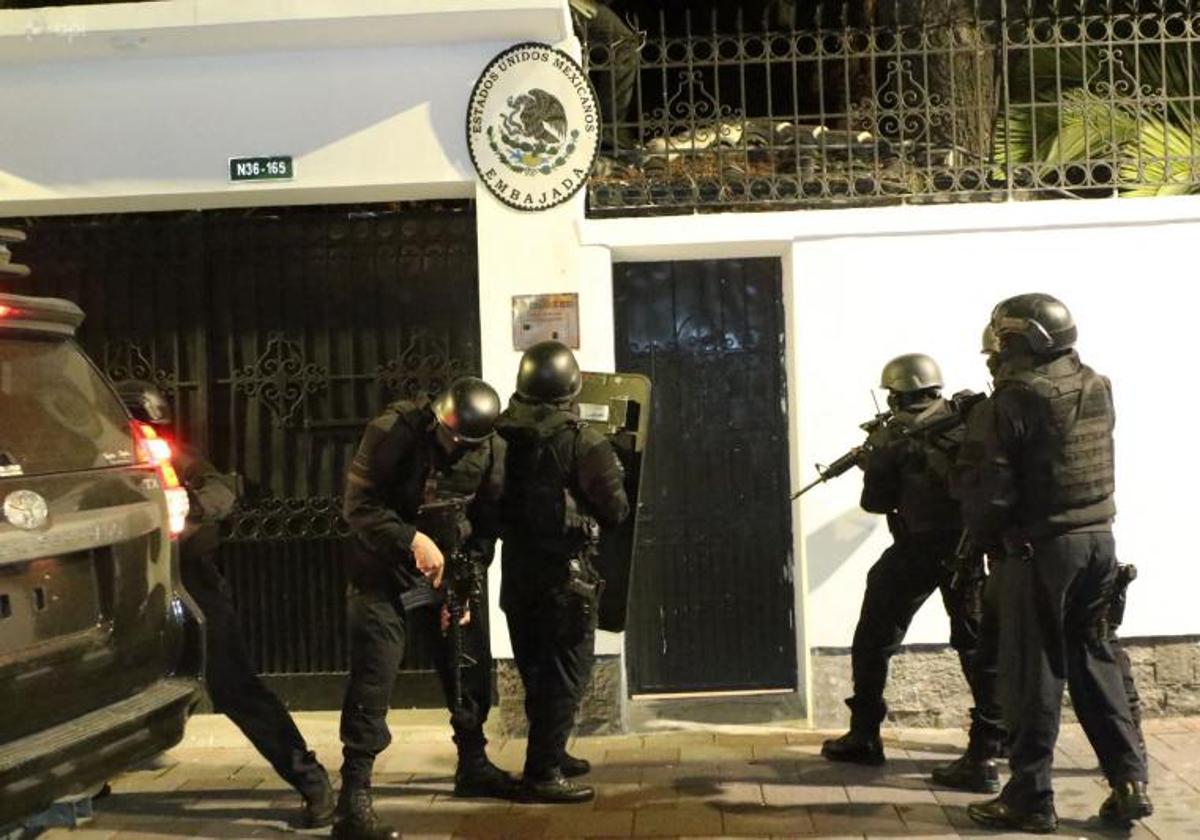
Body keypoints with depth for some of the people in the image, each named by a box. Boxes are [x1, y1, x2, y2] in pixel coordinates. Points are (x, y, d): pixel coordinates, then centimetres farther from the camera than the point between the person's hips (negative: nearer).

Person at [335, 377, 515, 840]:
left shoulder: (492, 451, -8)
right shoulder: (392, 431, -19)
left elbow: (487, 525, 0)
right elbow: (358, 504, -18)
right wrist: (412, 540, -30)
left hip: (453, 571, 4)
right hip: (385, 572, -4)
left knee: (471, 670, 13)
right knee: (372, 683, -10)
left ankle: (473, 765, 34)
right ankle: (354, 798, -5)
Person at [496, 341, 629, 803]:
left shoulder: (504, 439, -1)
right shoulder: (584, 442, -15)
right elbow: (616, 510, -11)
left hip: (517, 570, 6)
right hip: (565, 573, -6)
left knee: (538, 672, 18)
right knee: (565, 674, 2)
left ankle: (549, 754, 32)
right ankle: (543, 774, 2)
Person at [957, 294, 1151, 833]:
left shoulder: (1018, 396, -14)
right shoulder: (1098, 389, 7)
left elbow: (995, 487, -15)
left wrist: (983, 530, 4)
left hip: (1042, 548, -6)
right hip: (1099, 540, 7)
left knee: (1034, 670, 3)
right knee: (1093, 657, 18)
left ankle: (1031, 798, 11)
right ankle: (1129, 781, 17)